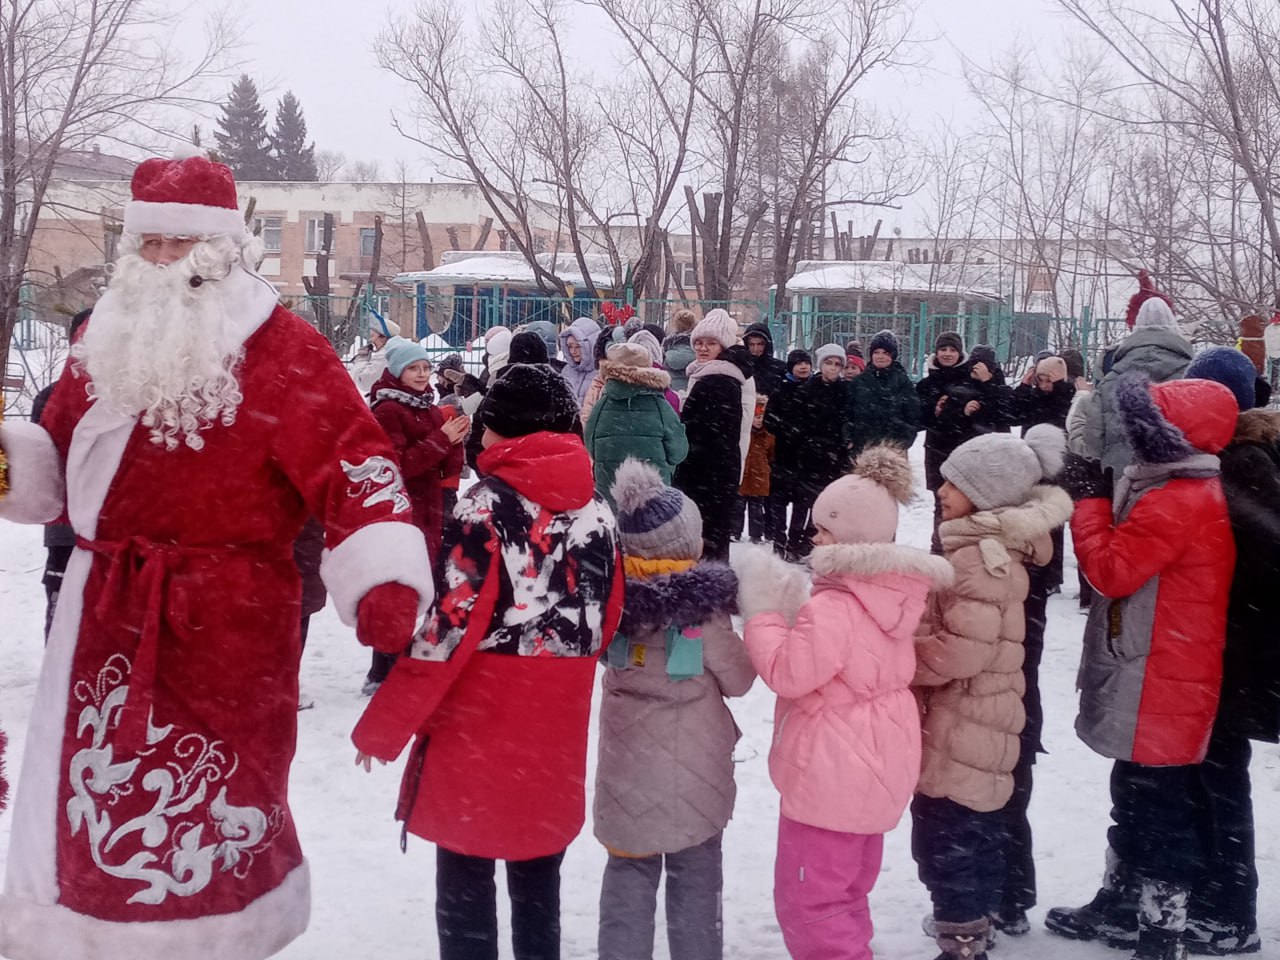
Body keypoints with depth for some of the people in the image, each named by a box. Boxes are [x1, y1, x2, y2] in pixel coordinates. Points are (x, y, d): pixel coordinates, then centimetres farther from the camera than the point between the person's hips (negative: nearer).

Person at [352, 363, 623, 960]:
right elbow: (605, 624, 8)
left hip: (479, 731, -5)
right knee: (538, 885, 18)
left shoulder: (487, 506, -14)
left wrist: (381, 729, -9)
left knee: (466, 883, 8)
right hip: (557, 737, 5)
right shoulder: (596, 510, 2)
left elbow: (446, 630, -18)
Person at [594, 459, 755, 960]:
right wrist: (753, 635, 10)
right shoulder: (704, 609, -16)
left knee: (629, 871, 14)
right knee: (695, 873, 11)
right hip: (692, 768, -3)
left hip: (627, 763, 3)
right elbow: (738, 678, -5)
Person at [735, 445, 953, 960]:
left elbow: (788, 673, -24)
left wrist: (762, 611, -15)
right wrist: (793, 611, 5)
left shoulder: (833, 609, -26)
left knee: (808, 901, 1)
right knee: (846, 891, 24)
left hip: (830, 773, -10)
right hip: (875, 766, 10)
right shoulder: (893, 597, 3)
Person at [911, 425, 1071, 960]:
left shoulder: (979, 559, -22)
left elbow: (959, 652, -26)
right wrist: (904, 640, 8)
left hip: (959, 738, -10)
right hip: (971, 733, 10)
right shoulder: (990, 548, 11)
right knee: (974, 841, 22)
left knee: (947, 847, -1)